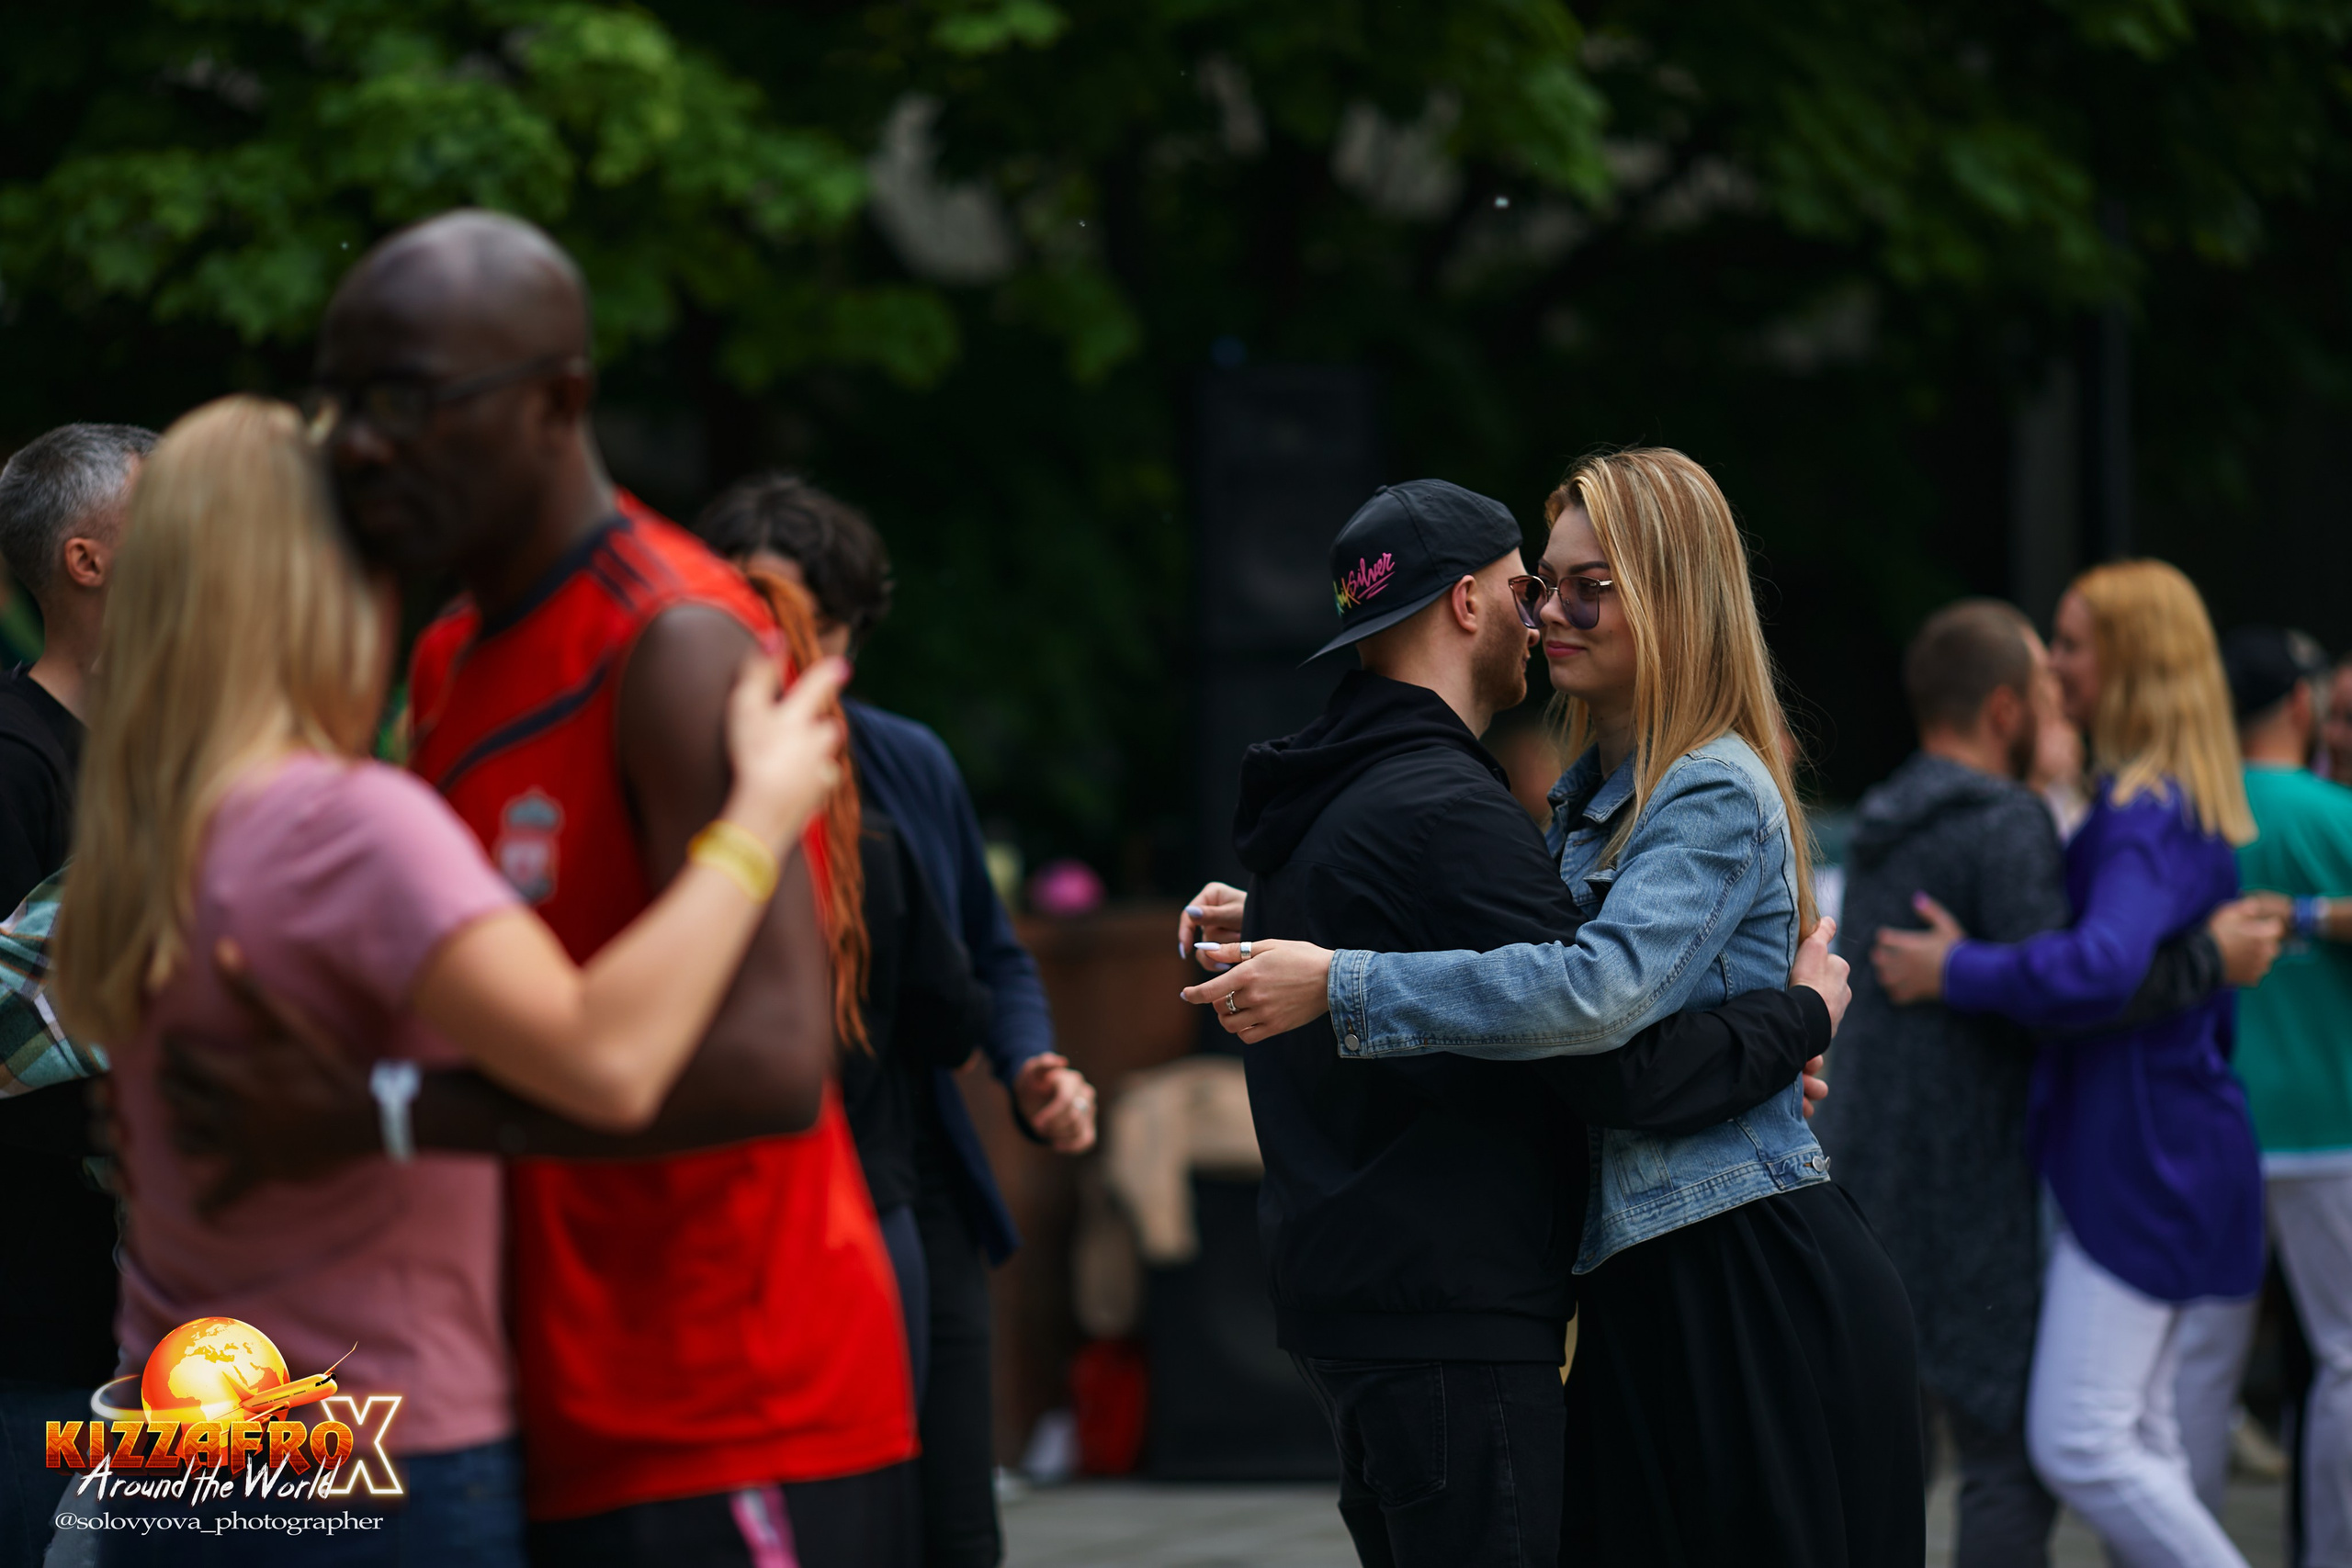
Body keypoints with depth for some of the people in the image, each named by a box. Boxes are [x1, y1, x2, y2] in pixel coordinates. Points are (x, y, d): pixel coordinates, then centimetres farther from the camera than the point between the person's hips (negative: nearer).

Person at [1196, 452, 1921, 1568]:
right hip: (1642, 1287, 9)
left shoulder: (1718, 795, -12)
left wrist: (1343, 985, -26)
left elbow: (1602, 992, -27)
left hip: (1757, 1296, -9)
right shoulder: (1588, 797, 17)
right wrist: (1267, 929, 16)